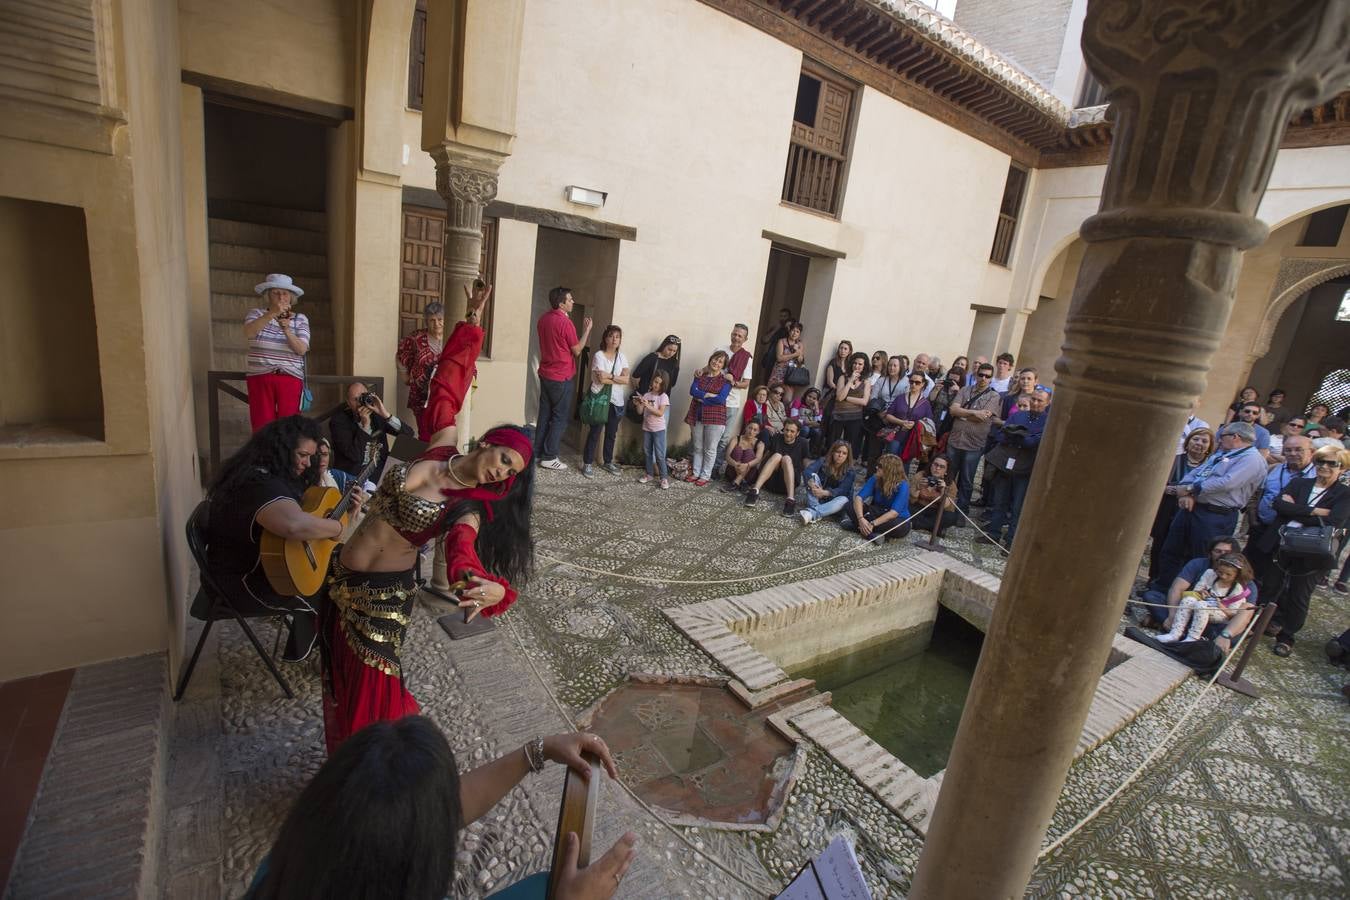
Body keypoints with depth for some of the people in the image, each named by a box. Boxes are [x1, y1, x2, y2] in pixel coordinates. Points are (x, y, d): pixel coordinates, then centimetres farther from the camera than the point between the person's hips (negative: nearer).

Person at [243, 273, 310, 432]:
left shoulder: (300, 319, 7)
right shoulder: (256, 314, 7)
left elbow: (301, 349, -6)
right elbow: (248, 333, -16)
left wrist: (286, 329, -22)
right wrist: (272, 313, -26)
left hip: (290, 378, 0)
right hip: (260, 377, 0)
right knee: (262, 427, -1)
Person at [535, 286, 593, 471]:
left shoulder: (543, 319, 6)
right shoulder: (565, 323, -18)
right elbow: (577, 351, -8)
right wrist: (586, 330, 0)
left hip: (545, 374, 8)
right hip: (561, 377, -8)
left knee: (544, 414, 13)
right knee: (560, 418, 1)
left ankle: (537, 453, 19)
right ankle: (549, 457, 5)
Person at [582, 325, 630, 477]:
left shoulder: (622, 357, 7)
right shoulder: (599, 355, -7)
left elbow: (626, 379, -4)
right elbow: (601, 379, -18)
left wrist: (610, 376, -15)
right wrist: (618, 379, -8)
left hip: (616, 401, 5)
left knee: (611, 433, 14)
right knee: (595, 432, 1)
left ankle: (608, 462, 27)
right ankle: (587, 463, 10)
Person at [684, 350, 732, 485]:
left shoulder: (725, 380, -2)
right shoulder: (700, 375, 9)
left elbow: (720, 399, -15)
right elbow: (692, 391, -6)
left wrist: (702, 398, -11)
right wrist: (709, 395, -16)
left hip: (715, 418, -3)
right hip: (698, 416, 4)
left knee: (710, 449, 4)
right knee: (698, 447, 12)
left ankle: (705, 476, 14)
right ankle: (695, 473, 23)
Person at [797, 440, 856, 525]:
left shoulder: (849, 472, -7)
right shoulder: (823, 461, -7)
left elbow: (842, 490, -20)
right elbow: (808, 470, -24)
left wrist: (825, 492, -39)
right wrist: (811, 484, -46)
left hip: (832, 501, 0)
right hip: (816, 498, 0)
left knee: (844, 500, -33)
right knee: (813, 476, -22)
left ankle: (811, 513, -47)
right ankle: (814, 508, -39)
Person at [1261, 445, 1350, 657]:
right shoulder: (1299, 483, 7)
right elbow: (1279, 503, -10)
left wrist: (1295, 511, -13)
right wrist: (1314, 511, -18)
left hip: (1313, 554, -2)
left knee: (1299, 598, 8)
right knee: (1269, 589, 11)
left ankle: (1286, 637, 22)